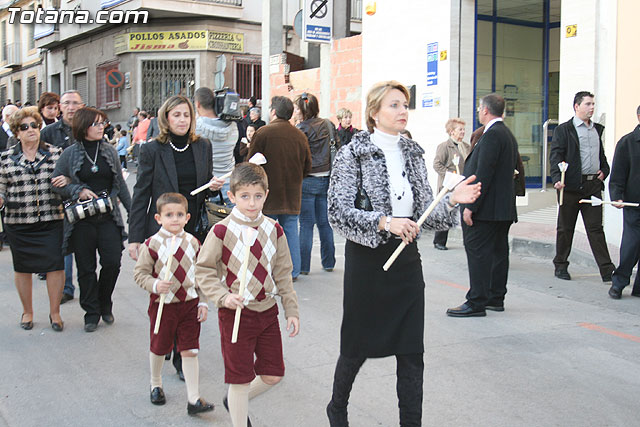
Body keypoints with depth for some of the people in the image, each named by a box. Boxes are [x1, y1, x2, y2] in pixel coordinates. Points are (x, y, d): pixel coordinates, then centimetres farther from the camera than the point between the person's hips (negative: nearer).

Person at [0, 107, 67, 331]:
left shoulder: (55, 153, 3)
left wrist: (66, 181, -13)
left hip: (51, 220, -1)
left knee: (55, 266, -2)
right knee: (22, 268, 12)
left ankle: (55, 312, 16)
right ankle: (27, 311, 30)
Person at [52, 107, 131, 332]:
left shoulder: (110, 151, 8)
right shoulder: (70, 154, 0)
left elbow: (120, 183, 14)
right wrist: (78, 191, -14)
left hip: (108, 217, 2)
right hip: (82, 219, -1)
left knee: (112, 262, -6)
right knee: (86, 267, 5)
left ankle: (105, 305, 19)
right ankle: (91, 313, 18)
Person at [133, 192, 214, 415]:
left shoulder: (192, 243, 0)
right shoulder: (152, 244, -10)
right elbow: (140, 273, -5)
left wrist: (202, 302, 4)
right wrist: (155, 285, -23)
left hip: (189, 303, 2)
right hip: (163, 304, -2)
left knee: (190, 350, 1)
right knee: (159, 348, 15)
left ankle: (193, 398, 6)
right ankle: (156, 384, 42)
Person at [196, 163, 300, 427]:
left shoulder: (273, 230, 1)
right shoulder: (222, 231, -12)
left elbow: (283, 274, 7)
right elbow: (204, 270, -6)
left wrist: (291, 311, 6)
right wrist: (223, 297, -20)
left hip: (267, 310, 5)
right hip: (236, 313, -5)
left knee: (273, 375, 11)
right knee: (240, 378, 3)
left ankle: (235, 402, 37)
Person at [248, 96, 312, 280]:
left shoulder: (263, 133, -9)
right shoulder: (300, 135, 2)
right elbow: (307, 166, 8)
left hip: (268, 193, -3)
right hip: (293, 195, 3)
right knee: (291, 230, 10)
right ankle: (293, 271, 14)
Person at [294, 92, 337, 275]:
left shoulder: (303, 128, -11)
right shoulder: (329, 125, 7)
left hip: (308, 180, -5)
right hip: (327, 179, 5)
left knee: (306, 223, 0)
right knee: (325, 222, 13)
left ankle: (303, 265, 5)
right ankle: (328, 262, 21)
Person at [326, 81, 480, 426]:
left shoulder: (412, 154, 8)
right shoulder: (353, 154, -7)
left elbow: (424, 213, 7)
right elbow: (338, 212, -15)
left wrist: (452, 201, -11)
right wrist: (384, 222, -26)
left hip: (406, 258, 4)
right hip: (366, 259, -4)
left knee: (411, 352, 3)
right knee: (358, 345, 11)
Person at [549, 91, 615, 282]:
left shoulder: (597, 129, 17)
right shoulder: (564, 129, -2)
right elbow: (555, 156, -10)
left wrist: (604, 170, 8)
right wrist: (557, 179, -23)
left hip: (593, 185, 5)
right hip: (571, 186, -5)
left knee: (596, 228, 3)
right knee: (565, 228, 6)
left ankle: (607, 270, 2)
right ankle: (560, 266, 18)